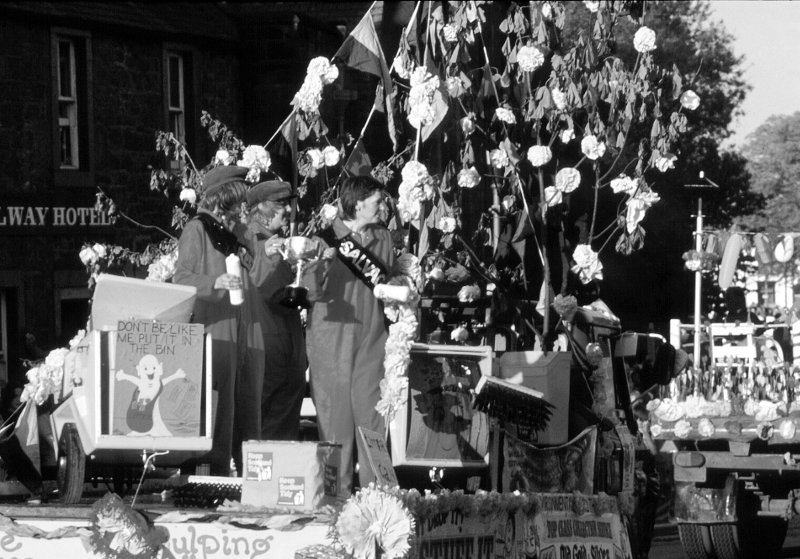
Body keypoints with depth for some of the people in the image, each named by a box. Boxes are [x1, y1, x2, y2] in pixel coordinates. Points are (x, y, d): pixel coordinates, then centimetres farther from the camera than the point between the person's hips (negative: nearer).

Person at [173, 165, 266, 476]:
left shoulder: (239, 231, 21)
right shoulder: (197, 229, 2)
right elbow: (181, 278, -9)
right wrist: (215, 283, -22)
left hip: (247, 331, 6)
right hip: (214, 330, -6)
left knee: (249, 405, 4)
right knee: (219, 406, -9)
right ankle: (217, 476, -9)